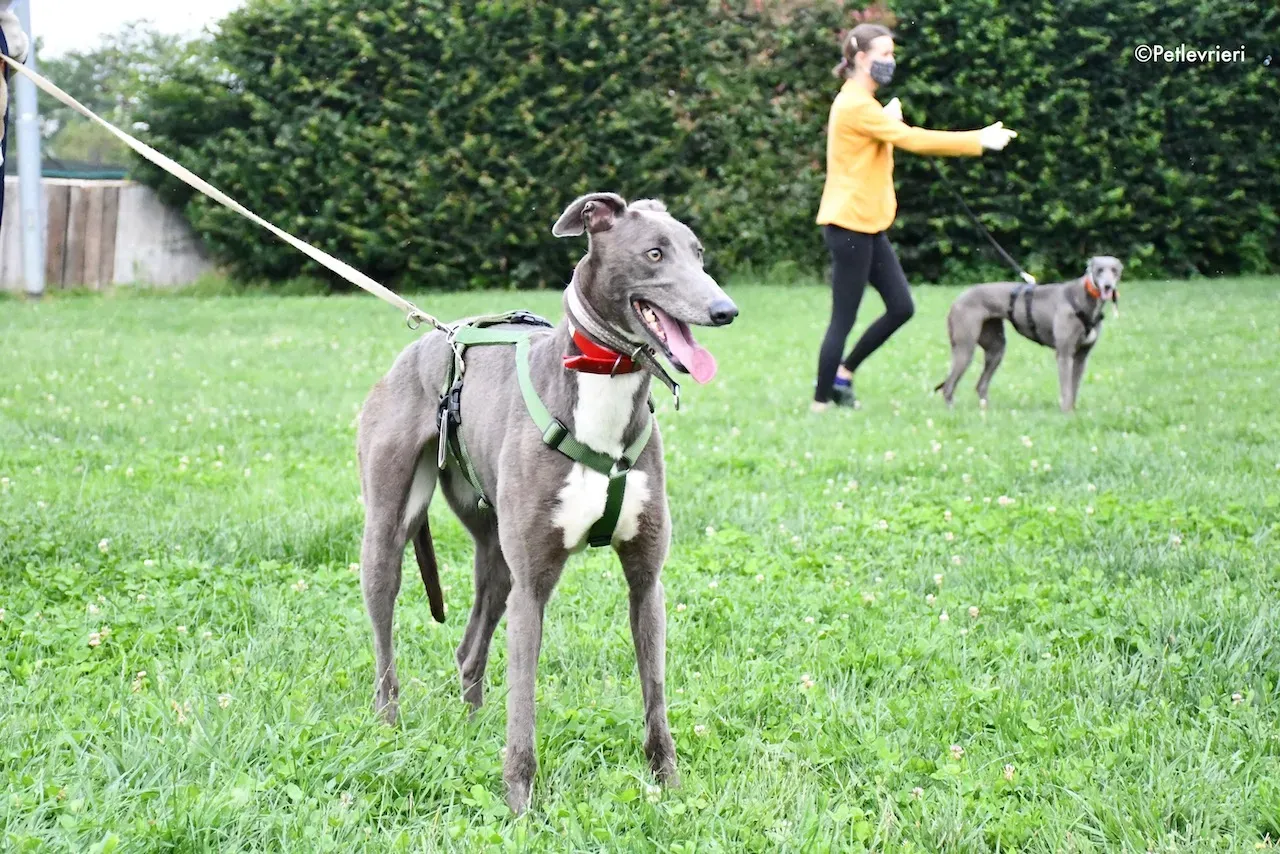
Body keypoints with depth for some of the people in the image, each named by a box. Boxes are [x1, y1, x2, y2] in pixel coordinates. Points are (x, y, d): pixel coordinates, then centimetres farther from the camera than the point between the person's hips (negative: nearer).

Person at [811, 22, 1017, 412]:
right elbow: (911, 139, -22)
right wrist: (977, 141, -20)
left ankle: (842, 374, 18)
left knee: (901, 307, 8)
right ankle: (821, 401, 2)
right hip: (849, 223, -10)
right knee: (844, 319, -5)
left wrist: (888, 122, 1)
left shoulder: (859, 104, 16)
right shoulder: (857, 106, -17)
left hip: (866, 225, 10)